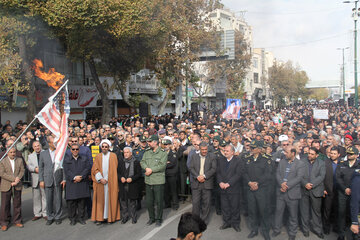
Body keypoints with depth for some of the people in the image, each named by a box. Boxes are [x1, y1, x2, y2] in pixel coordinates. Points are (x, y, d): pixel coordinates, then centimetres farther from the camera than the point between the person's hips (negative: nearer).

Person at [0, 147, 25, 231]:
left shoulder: (20, 160, 9)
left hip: (17, 186, 3)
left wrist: (18, 178, -13)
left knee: (17, 204, 8)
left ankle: (17, 221, 19)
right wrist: (13, 179, -16)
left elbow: (22, 170, 5)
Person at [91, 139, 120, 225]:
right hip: (100, 182, 1)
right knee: (100, 199, 0)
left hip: (111, 182, -1)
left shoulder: (113, 155, 4)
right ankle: (100, 217, 6)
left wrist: (108, 179, -7)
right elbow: (95, 169, 3)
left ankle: (110, 217, 8)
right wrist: (100, 178, -10)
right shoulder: (98, 156, 8)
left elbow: (115, 169, 2)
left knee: (110, 198, 0)